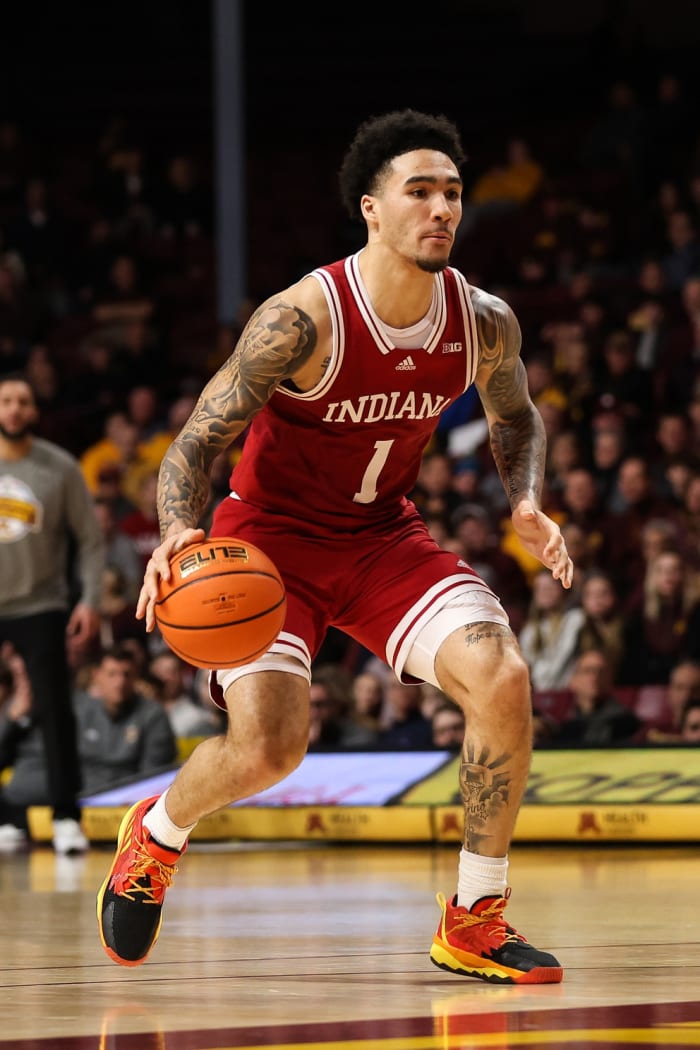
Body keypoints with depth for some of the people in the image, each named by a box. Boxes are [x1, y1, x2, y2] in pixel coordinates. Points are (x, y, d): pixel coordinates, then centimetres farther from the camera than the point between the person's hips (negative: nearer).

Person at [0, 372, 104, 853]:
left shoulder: (60, 468, -3)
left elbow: (90, 539, 1)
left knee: (55, 711, -9)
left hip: (41, 607, -1)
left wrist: (89, 601, -8)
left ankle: (66, 817, -4)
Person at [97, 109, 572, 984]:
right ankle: (155, 836, 16)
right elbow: (196, 443, -22)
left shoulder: (485, 323, -10)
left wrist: (525, 503, -6)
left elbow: (515, 418, 14)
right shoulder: (303, 320, -25)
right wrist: (178, 534, -42)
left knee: (502, 680, -20)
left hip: (385, 535, 4)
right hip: (273, 535, -4)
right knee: (268, 745, -21)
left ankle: (473, 922, -4)